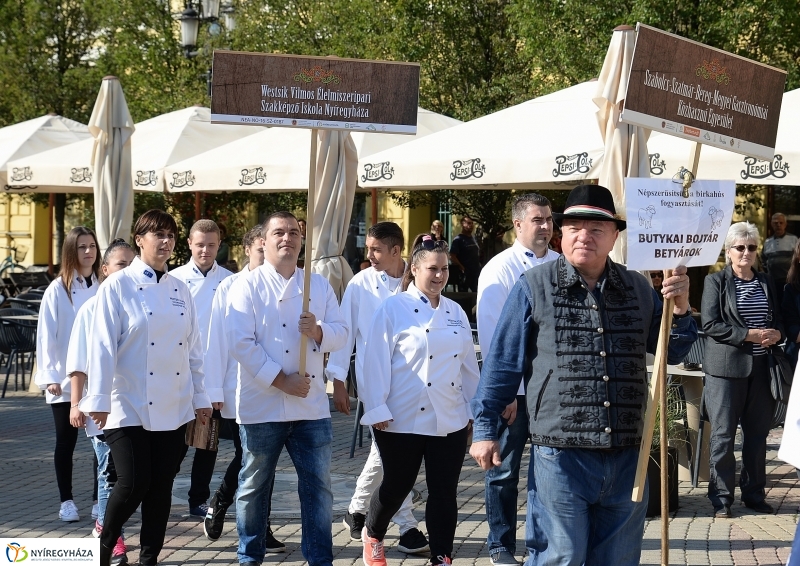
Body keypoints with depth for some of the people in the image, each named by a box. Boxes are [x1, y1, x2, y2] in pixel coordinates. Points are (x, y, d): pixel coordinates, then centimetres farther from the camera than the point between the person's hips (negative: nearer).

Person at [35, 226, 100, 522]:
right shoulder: (58, 289, -3)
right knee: (66, 440, 6)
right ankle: (66, 501, 16)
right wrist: (49, 375, -11)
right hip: (66, 379, -2)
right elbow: (46, 335, -5)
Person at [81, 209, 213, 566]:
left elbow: (193, 348, 13)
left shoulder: (179, 289, 10)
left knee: (162, 486, 7)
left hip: (173, 408, 5)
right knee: (133, 484, -9)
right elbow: (103, 345, -10)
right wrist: (99, 399, -14)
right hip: (131, 407, -5)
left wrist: (199, 397, 11)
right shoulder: (118, 286, -5)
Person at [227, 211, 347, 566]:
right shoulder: (247, 286, -4)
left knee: (318, 486, 5)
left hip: (312, 406, 3)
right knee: (254, 486, 7)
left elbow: (340, 334, 8)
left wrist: (318, 331, -15)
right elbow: (241, 343, -12)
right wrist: (281, 380, -17)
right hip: (261, 406, -3)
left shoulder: (319, 285, 10)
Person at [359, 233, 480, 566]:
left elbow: (468, 366, 14)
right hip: (403, 419, -4)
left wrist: (472, 410, 13)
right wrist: (377, 410, -14)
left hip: (450, 420, 4)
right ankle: (372, 535, 37)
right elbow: (376, 362, -10)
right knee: (397, 486, 10)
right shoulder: (393, 309, -7)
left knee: (444, 492, 3)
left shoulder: (455, 312, 9)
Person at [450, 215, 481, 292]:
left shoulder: (474, 239, 15)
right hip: (464, 273, -7)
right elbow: (452, 257, -16)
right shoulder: (458, 240, -9)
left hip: (476, 272, 7)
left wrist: (479, 266, 12)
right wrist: (462, 268, -18)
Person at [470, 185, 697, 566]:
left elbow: (672, 353, 18)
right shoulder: (534, 288, -2)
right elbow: (502, 363, 1)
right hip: (561, 453, -4)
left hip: (627, 456, 4)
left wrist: (680, 308, 0)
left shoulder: (638, 289, 9)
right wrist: (485, 429, 0)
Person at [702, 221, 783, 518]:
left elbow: (778, 320, 19)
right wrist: (751, 335, -16)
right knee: (723, 435, -2)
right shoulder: (716, 281, -2)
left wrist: (776, 333, -5)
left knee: (758, 433, 9)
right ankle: (721, 497, 5)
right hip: (726, 369, -5)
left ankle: (754, 493, 19)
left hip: (760, 368, 5)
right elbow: (710, 324, -11)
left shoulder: (765, 282, 14)